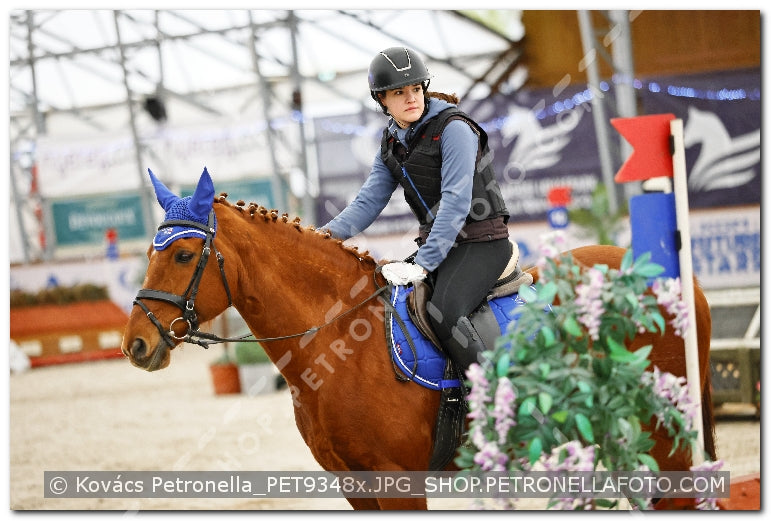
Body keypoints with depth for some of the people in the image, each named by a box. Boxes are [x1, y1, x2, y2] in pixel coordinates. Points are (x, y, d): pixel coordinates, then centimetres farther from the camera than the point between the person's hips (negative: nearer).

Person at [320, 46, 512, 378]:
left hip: (482, 242, -8)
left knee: (443, 312, -31)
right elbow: (369, 201, 6)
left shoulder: (453, 128, -15)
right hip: (433, 243, 8)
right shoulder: (391, 144, 9)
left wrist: (423, 264, -29)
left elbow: (456, 201, -22)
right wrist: (331, 232, -14)